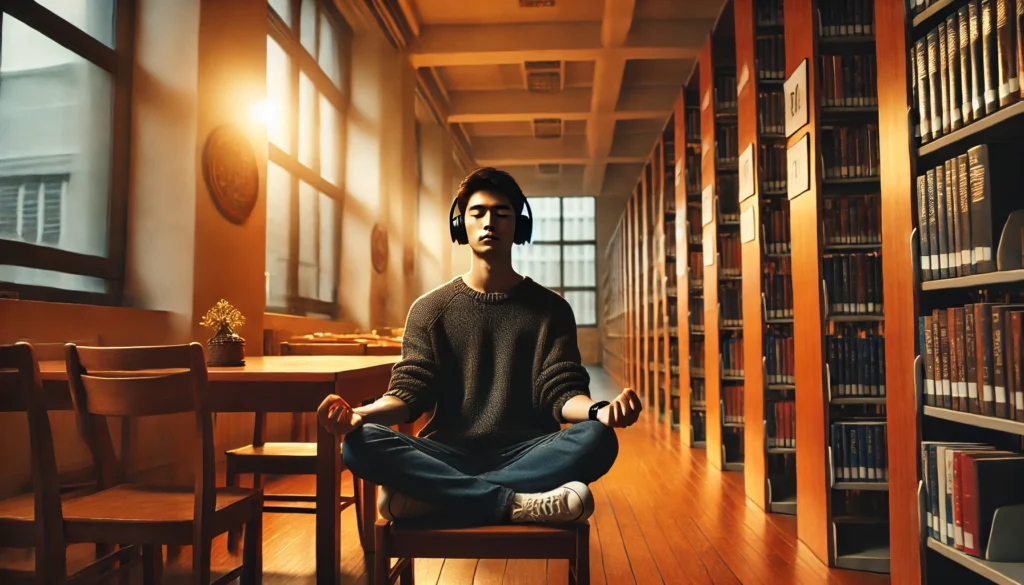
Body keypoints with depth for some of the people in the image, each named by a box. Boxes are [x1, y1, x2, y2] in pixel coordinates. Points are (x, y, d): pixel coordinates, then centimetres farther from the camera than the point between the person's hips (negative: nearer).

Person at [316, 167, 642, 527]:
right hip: (447, 455, 0)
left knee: (597, 439, -30)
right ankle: (519, 504, -29)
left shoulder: (551, 309, 8)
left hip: (527, 455, 1)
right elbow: (408, 392, 1)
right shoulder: (430, 309, 9)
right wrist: (360, 414, -22)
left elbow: (561, 392, -1)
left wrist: (598, 411, -25)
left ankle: (425, 496, -27)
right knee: (362, 442, -27)